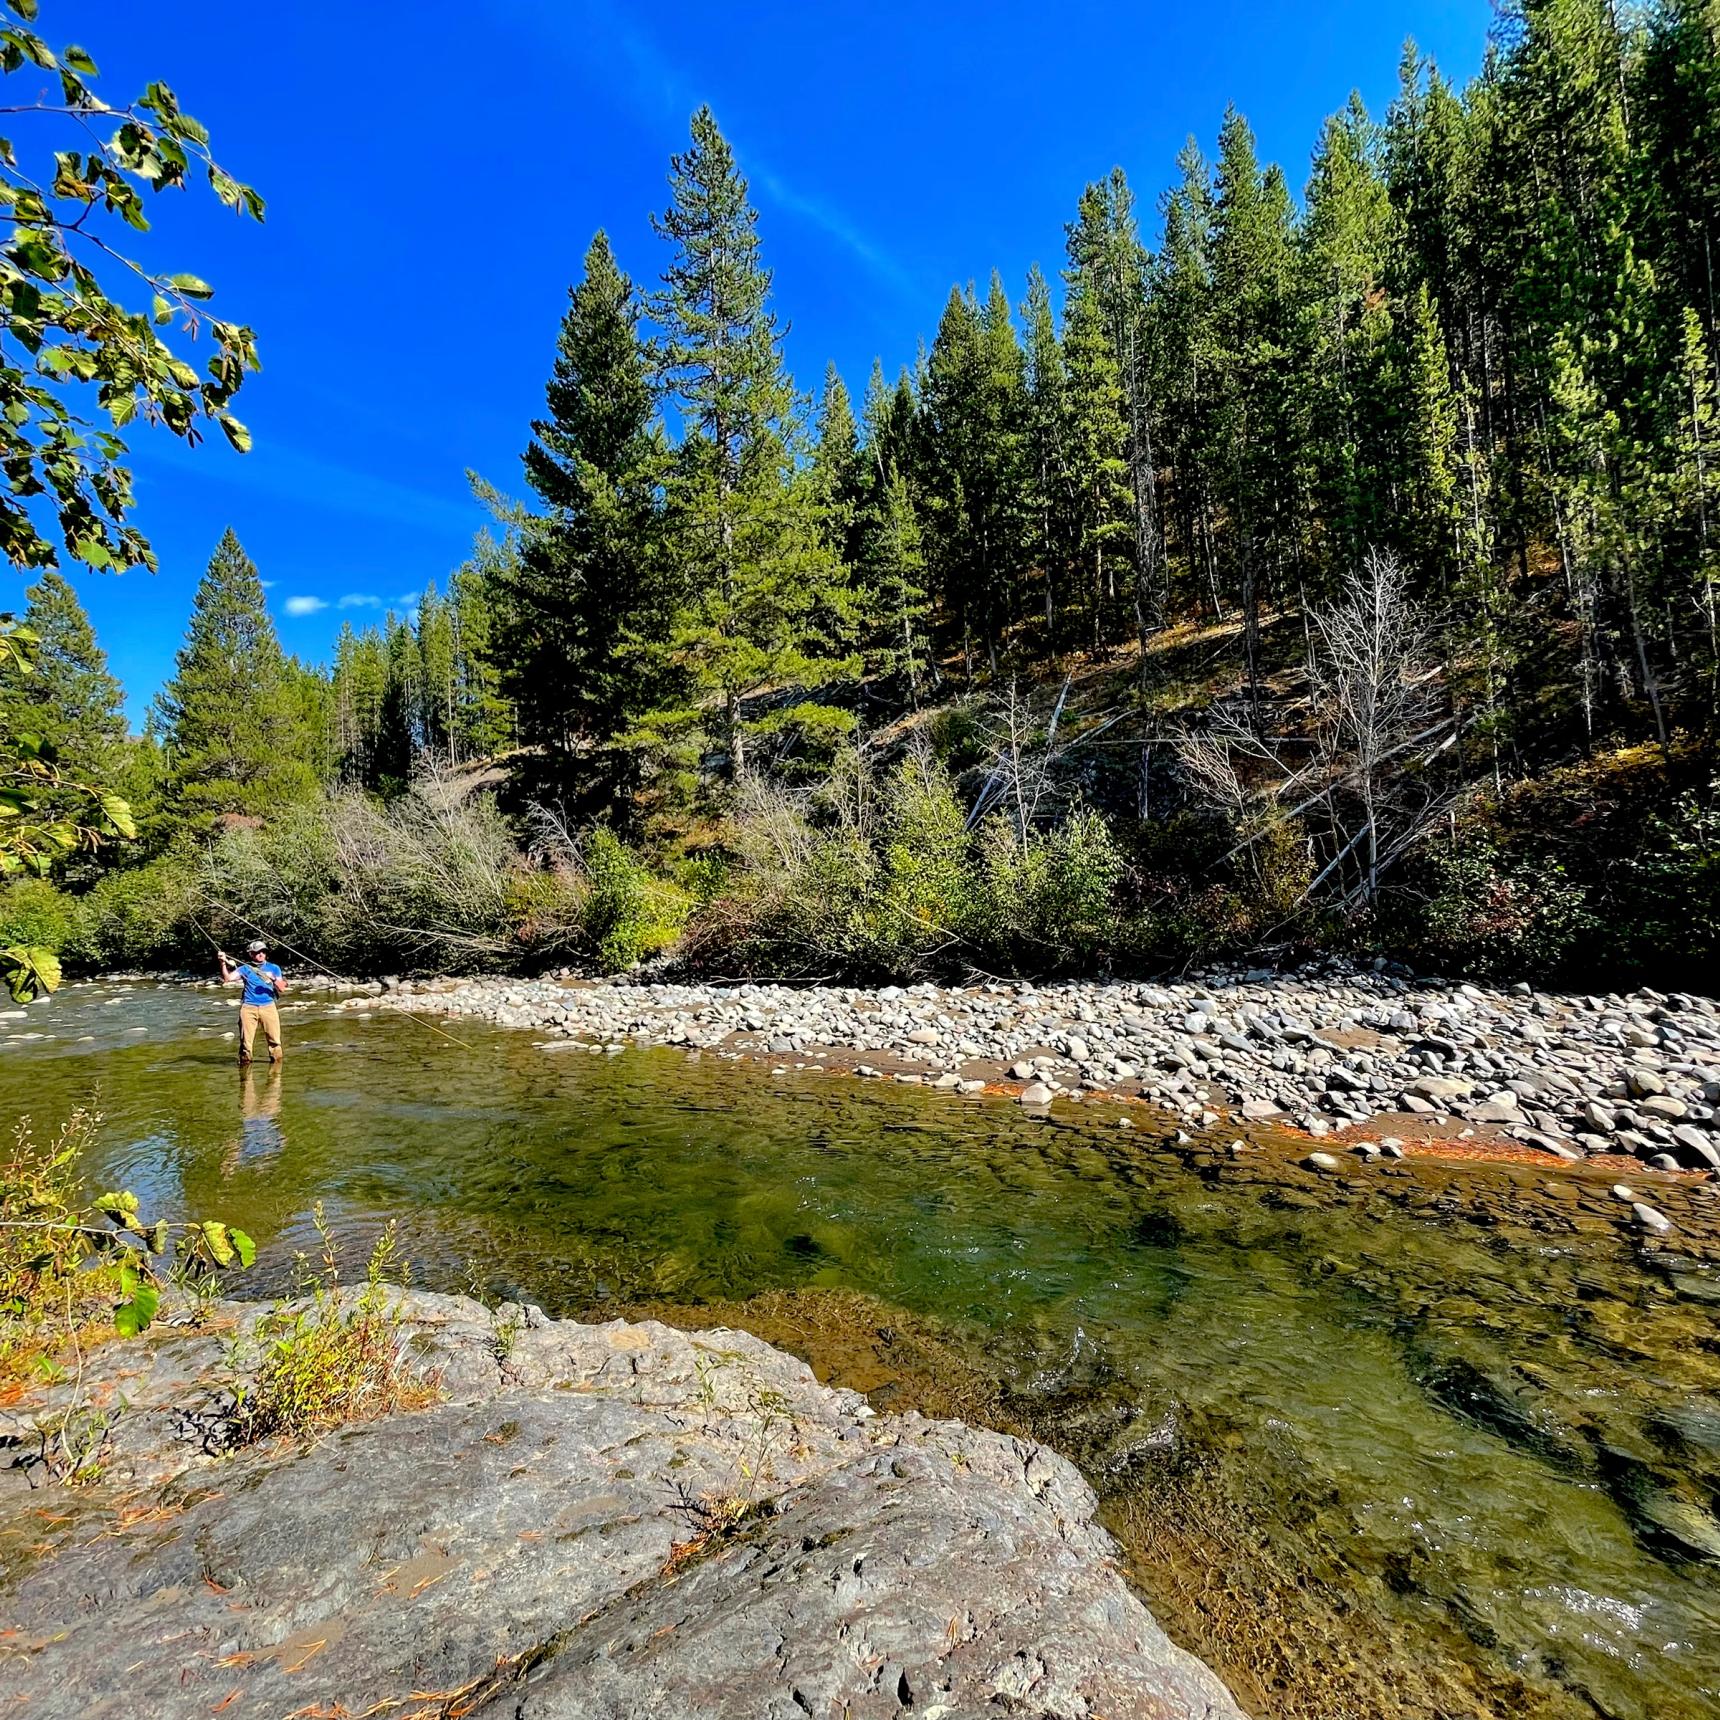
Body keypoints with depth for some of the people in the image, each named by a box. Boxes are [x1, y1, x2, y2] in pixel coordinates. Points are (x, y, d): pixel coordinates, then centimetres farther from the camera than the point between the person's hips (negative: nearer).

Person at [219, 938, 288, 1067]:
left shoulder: (273, 968, 9)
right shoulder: (245, 968, 7)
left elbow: (282, 988, 3)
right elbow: (227, 978, -6)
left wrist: (273, 979, -16)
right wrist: (223, 963, -19)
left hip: (268, 1006, 0)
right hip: (248, 1007, 0)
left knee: (275, 1040, -2)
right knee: (246, 1041, 0)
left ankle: (276, 1060, 8)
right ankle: (245, 1061, 13)